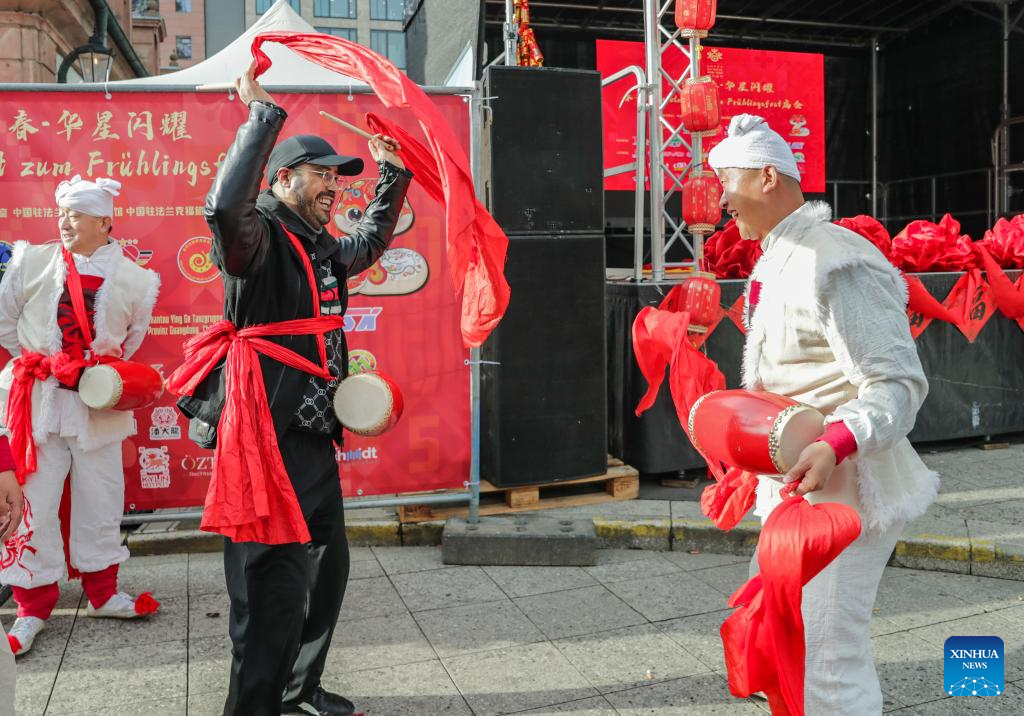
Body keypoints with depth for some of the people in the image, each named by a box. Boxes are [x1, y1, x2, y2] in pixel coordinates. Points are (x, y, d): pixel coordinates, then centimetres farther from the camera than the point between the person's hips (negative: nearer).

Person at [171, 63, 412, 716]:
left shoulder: (325, 250, 14)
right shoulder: (260, 238, -12)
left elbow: (372, 241, 36)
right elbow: (227, 204, -36)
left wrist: (392, 174, 34)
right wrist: (264, 115, -28)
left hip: (316, 437, 10)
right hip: (267, 439, -10)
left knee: (327, 570, 19)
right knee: (276, 588, -6)